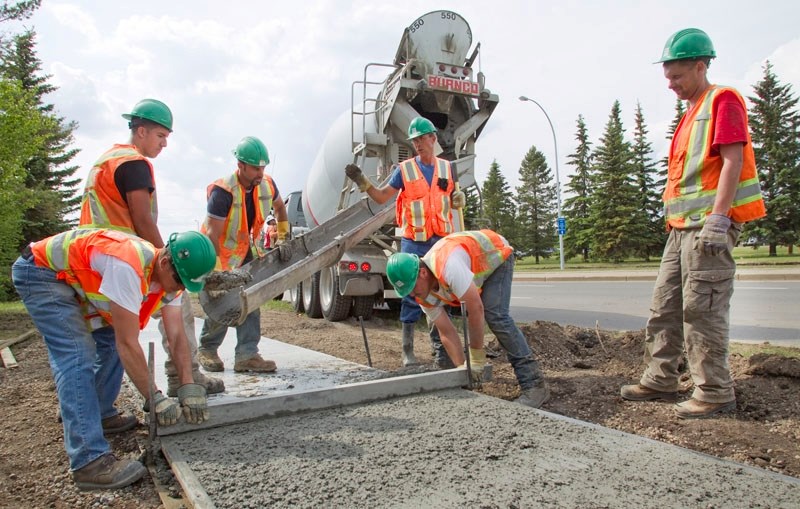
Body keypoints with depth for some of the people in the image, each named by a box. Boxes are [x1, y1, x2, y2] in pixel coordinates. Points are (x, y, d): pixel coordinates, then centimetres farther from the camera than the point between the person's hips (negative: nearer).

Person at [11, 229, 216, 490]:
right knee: (78, 356, -19)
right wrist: (155, 398, -27)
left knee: (110, 340, 3)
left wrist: (189, 387, -20)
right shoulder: (128, 266, -37)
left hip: (77, 279, 9)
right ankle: (89, 461, -21)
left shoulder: (172, 275, -11)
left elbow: (177, 336, -11)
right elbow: (128, 344, -34)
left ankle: (101, 414, 23)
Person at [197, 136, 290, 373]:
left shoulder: (267, 184, -10)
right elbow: (213, 234, -30)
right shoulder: (223, 191, -29)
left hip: (245, 250, 6)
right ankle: (206, 349, 21)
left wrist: (283, 238, 3)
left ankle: (247, 355, 1)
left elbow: (280, 208, 12)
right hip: (219, 251, -6)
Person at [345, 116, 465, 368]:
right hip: (413, 242, -2)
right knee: (411, 294, 0)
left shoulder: (447, 168, 10)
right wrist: (362, 182, -10)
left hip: (441, 241, 2)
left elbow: (454, 199, 19)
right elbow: (382, 196, 3)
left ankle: (440, 347, 16)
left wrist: (458, 199, -4)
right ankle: (407, 349, 9)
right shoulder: (404, 169, 3)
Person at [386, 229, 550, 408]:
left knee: (495, 316, -22)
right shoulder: (424, 295, -16)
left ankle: (534, 384, -19)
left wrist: (477, 358, -30)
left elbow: (476, 309, -39)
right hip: (478, 265, 8)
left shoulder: (447, 266, -42)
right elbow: (447, 332, -11)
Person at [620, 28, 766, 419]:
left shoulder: (722, 101, -3)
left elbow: (733, 161, -14)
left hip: (708, 223, -9)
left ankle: (715, 392, 2)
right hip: (683, 226, 9)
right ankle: (660, 380, 17)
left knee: (702, 309, -8)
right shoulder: (692, 114, 23)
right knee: (665, 306, 9)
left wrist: (717, 218, -21)